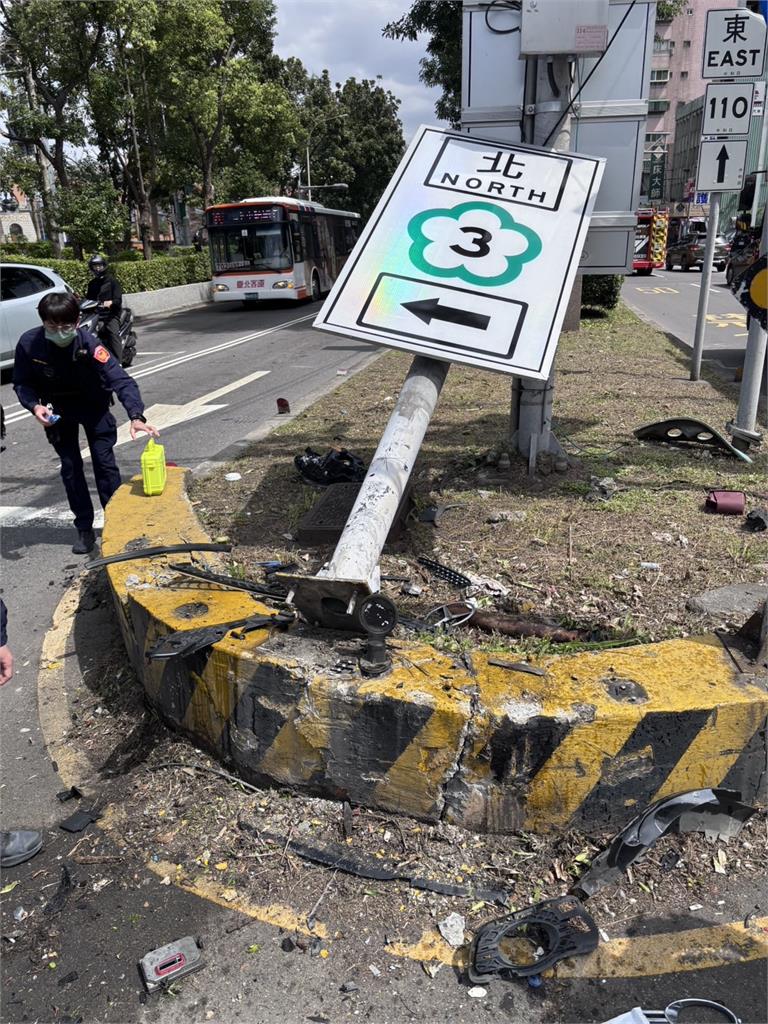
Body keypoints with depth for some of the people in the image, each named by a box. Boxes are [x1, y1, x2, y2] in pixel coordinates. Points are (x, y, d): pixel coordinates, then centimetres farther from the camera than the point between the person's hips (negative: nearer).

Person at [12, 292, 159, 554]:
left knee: (104, 462, -4)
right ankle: (84, 529, 13)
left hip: (94, 406, -2)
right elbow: (22, 383, -11)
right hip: (57, 411, 2)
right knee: (70, 467, 3)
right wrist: (35, 406, -33)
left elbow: (121, 380, -41)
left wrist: (136, 417, -57)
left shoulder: (89, 344, -33)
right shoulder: (28, 343, -25)